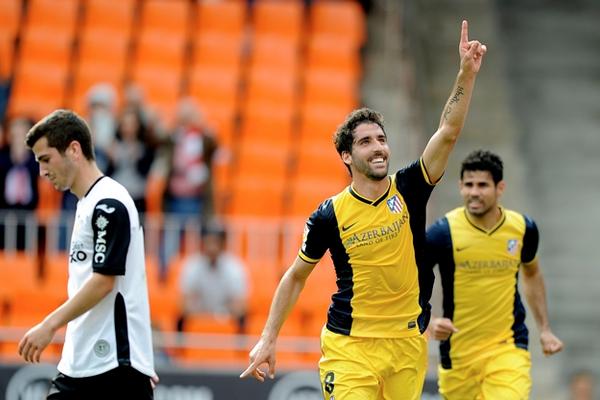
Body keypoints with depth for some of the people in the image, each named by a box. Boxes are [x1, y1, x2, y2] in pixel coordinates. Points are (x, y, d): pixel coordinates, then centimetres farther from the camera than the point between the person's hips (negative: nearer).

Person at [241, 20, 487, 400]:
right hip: (350, 347, -3)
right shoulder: (330, 214, -5)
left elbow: (448, 132, -10)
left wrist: (467, 73, -21)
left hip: (408, 342, 3)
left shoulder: (409, 190, 0)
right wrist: (268, 339, 4)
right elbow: (296, 276, 7)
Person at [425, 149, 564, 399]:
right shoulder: (444, 231, -11)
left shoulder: (523, 228, -1)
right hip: (457, 350, 0)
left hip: (508, 347, 0)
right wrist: (427, 323, -22)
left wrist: (544, 329, 17)